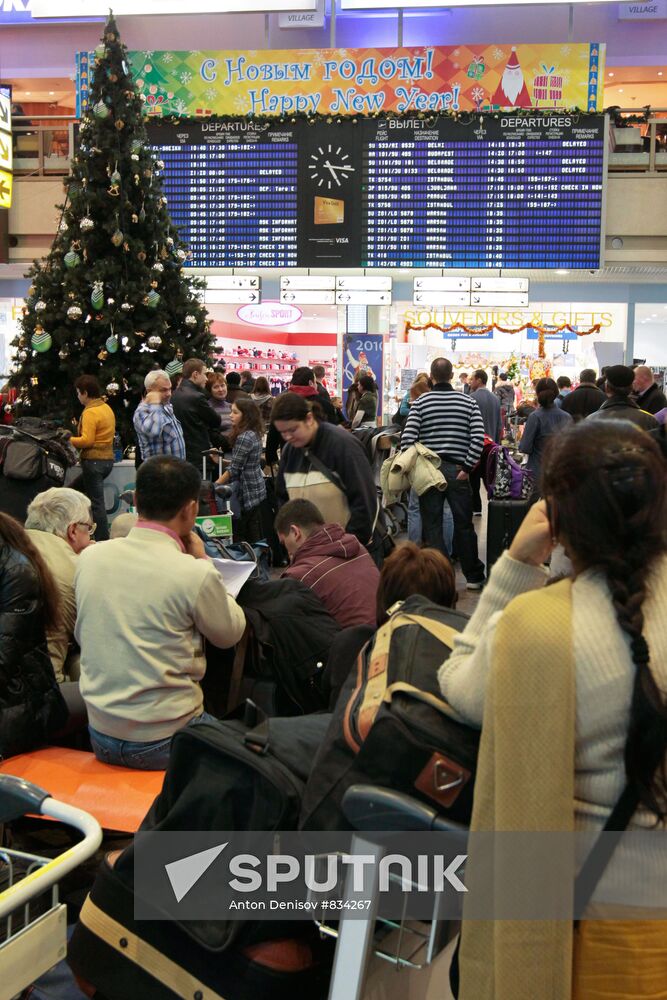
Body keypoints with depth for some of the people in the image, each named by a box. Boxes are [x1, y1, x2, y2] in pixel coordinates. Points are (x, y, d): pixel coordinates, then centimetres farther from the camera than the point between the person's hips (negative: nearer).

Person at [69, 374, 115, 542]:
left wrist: (68, 440, -7)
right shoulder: (107, 408, 13)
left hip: (94, 461, -10)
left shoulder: (90, 412, -15)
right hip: (107, 459, 10)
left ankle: (103, 540, -4)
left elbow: (87, 440, -21)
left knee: (97, 503, -5)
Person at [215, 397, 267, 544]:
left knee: (240, 535, 0)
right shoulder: (254, 434, 7)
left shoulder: (244, 438, -20)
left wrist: (214, 486, -8)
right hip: (257, 488, 9)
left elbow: (234, 470, -18)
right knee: (255, 534, 14)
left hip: (247, 492, -9)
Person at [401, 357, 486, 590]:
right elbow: (478, 438, -8)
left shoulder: (420, 402, -2)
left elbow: (407, 438, -10)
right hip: (457, 470, 1)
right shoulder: (468, 402, 2)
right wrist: (467, 468, -5)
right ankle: (473, 576, 21)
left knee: (432, 526, 6)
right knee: (464, 525, 11)